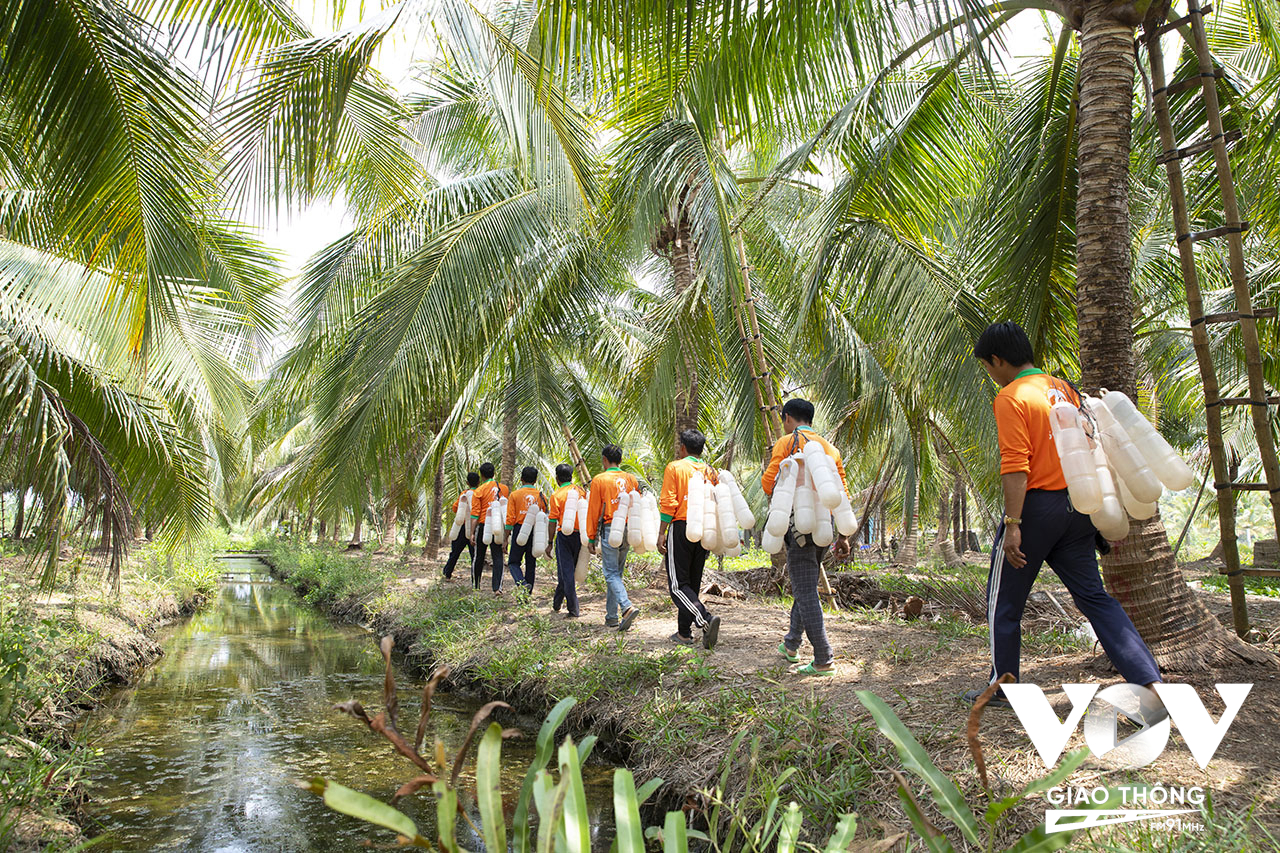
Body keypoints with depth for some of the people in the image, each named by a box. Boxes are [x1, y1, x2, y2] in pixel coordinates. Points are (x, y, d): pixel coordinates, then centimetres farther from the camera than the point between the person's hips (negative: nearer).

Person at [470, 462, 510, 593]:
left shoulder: (478, 491, -6)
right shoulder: (503, 488, 4)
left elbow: (475, 515, -9)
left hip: (483, 525, -2)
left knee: (478, 557, 13)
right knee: (497, 557, 0)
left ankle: (475, 584, 26)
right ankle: (498, 587, -11)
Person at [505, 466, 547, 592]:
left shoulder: (515, 494, -4)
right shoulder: (541, 496, 4)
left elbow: (510, 519, -6)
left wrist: (506, 539, -1)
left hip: (520, 532, -3)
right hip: (536, 533, 3)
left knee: (513, 562, 7)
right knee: (531, 564, 12)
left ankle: (521, 582, -18)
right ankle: (527, 593, 14)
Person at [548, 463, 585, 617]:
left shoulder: (556, 495, -7)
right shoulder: (581, 492, 5)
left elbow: (553, 521, -8)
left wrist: (550, 543, -3)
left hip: (564, 535, -5)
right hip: (579, 535, 5)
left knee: (566, 572, 0)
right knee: (569, 570, 17)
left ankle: (573, 610, -3)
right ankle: (557, 603, 31)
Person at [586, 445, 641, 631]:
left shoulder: (599, 480, -4)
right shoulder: (631, 479, 10)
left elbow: (593, 511, -4)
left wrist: (591, 538, 1)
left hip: (610, 531, -5)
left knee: (611, 574, -3)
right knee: (616, 572, 14)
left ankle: (627, 607, -24)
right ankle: (611, 616, 19)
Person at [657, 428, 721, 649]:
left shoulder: (674, 468, -3)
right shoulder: (710, 471, 12)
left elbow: (669, 503, -11)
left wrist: (661, 533, -9)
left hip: (681, 527, -6)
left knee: (678, 584, -3)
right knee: (692, 582, 14)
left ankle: (706, 619, -23)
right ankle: (684, 632, 17)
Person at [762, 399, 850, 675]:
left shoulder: (787, 442, -4)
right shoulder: (829, 448, 13)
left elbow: (768, 482, -10)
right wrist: (843, 536, 15)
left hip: (798, 525, -7)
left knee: (805, 593, -4)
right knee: (806, 587, 19)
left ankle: (824, 660, -4)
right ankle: (792, 644, 31)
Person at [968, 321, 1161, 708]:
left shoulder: (1010, 397, -13)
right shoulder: (1063, 388, 12)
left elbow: (1015, 466, -21)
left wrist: (1012, 524, -21)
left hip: (1036, 506, -7)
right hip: (1076, 507, 8)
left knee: (1003, 603, 8)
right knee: (1094, 596, 11)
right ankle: (1150, 681, 4)